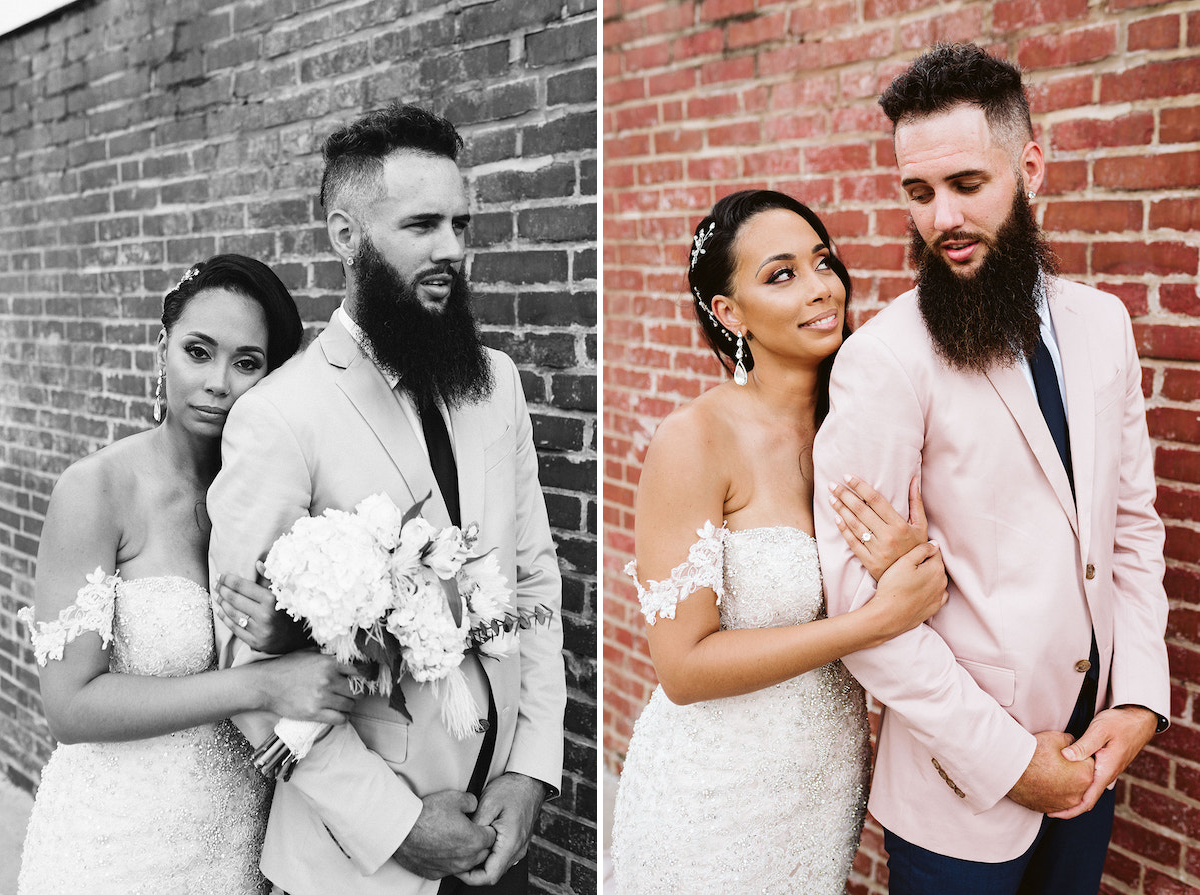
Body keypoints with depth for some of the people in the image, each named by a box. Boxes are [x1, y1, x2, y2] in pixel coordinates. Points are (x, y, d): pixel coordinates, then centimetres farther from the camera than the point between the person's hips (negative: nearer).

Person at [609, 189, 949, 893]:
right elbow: (683, 666, -23)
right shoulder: (697, 439, -21)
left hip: (833, 778, 5)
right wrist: (879, 617, -25)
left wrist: (908, 561, -20)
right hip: (717, 799, -5)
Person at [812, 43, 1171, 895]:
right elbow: (858, 595, -20)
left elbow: (1132, 522, 9)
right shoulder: (884, 359, -17)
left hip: (1088, 759, 6)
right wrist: (1007, 761, -16)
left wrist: (1140, 698, -2)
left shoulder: (1103, 324, 2)